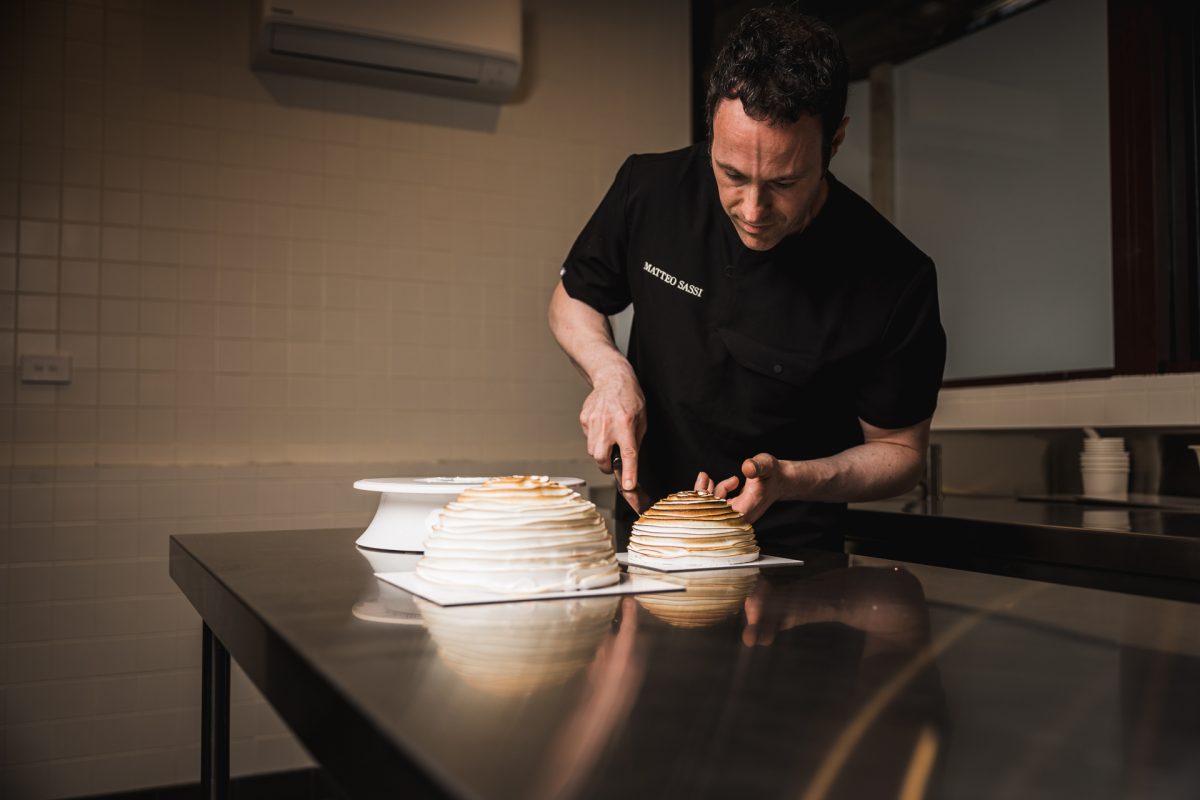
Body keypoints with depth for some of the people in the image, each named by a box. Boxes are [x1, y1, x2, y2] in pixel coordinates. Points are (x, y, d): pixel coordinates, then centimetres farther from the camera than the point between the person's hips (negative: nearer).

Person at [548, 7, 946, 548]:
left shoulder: (895, 279, -15)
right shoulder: (649, 188, -9)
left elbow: (900, 451, -2)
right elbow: (572, 299, 10)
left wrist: (789, 479, -21)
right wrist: (609, 371, -10)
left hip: (789, 552, -2)